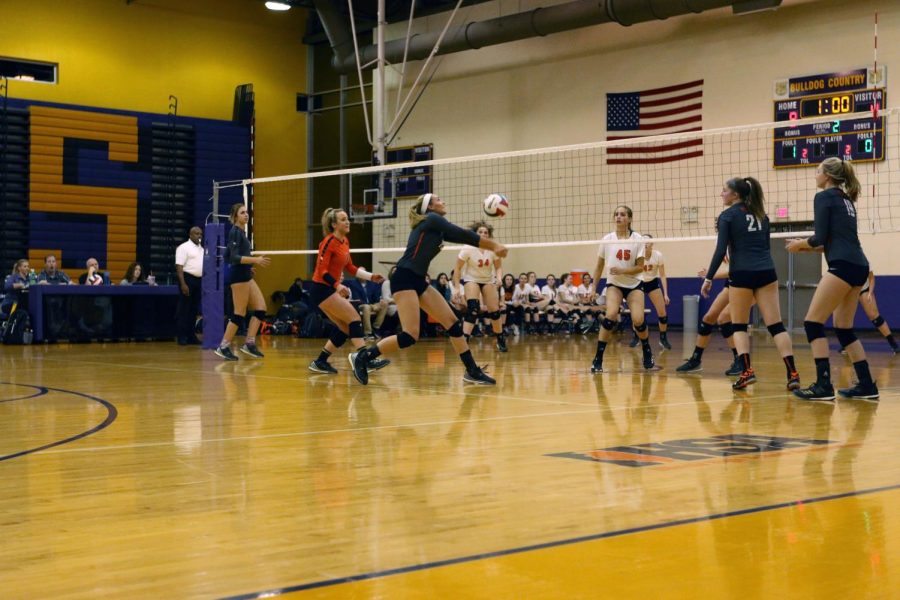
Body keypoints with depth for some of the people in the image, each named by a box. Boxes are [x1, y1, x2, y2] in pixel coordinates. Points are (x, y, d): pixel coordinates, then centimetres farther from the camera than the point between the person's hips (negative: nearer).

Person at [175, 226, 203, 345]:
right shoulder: (184, 247, -7)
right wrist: (183, 284, -22)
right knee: (184, 309, -5)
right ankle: (181, 336, -2)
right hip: (188, 278, -7)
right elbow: (179, 266, -14)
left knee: (194, 310, 9)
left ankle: (190, 336, 13)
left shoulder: (202, 249, 16)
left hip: (199, 280, 7)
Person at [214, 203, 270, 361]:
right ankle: (223, 347, 0)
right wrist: (255, 260, -29)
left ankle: (249, 343, 5)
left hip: (245, 276, 10)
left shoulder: (240, 232, 15)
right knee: (239, 313, -6)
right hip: (239, 276, -10)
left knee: (261, 308, 5)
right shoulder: (235, 232, -13)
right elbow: (233, 257, -22)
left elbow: (227, 256, 21)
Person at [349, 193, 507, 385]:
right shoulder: (431, 219, -5)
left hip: (418, 282, 10)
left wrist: (492, 245, 11)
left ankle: (472, 371, 9)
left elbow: (460, 237, 19)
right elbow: (462, 235, -7)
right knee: (410, 336, -16)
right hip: (404, 280, -10)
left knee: (453, 323, 5)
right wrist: (493, 245, 1)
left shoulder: (437, 228, 20)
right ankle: (361, 357, -4)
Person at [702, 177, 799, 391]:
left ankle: (747, 371, -7)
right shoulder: (760, 214, 16)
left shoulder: (727, 216, -1)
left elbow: (720, 250, -8)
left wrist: (708, 278, -5)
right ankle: (792, 373, -8)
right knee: (776, 325, 2)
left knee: (739, 326, 9)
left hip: (742, 274, -4)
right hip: (766, 272, 4)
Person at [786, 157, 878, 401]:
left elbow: (820, 238, -8)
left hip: (843, 266, -9)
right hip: (858, 266, 9)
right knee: (843, 328, 14)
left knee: (813, 322, -6)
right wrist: (806, 247, 23)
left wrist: (799, 243, 11)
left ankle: (823, 386, -12)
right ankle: (866, 385, 12)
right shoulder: (845, 200, 24)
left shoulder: (824, 197, -2)